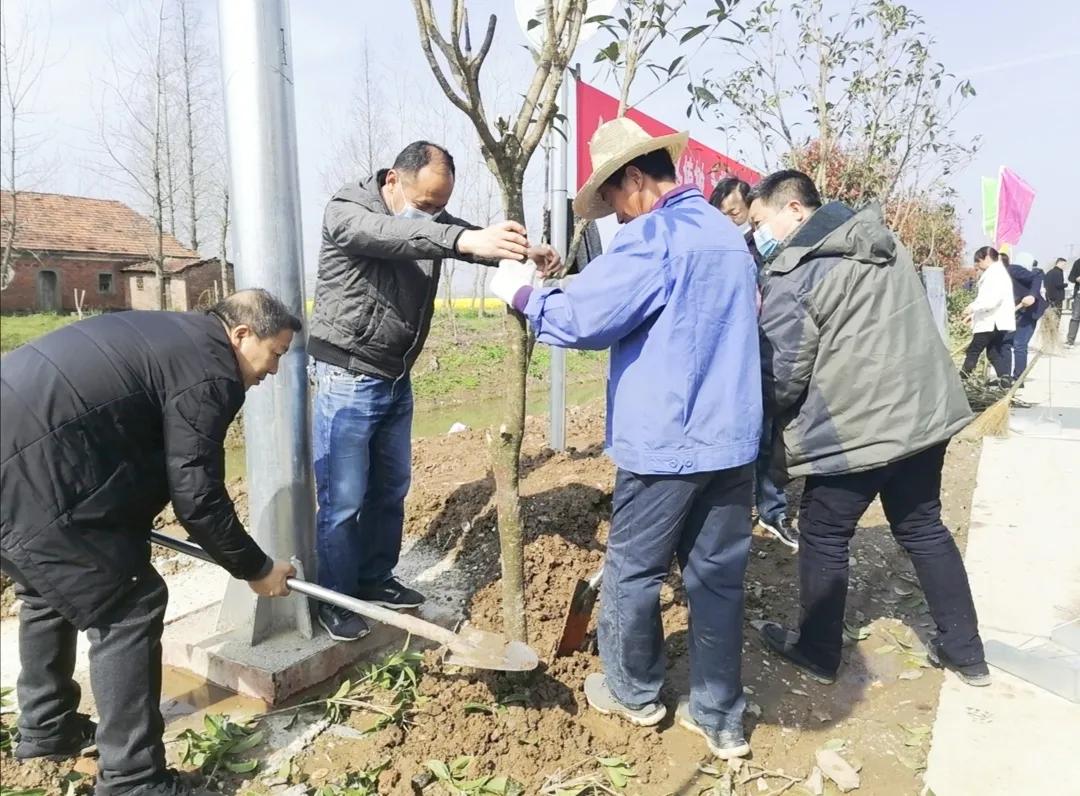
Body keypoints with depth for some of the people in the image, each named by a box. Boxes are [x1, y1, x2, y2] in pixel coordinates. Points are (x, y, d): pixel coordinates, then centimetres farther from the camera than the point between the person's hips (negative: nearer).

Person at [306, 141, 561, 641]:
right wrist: (464, 240, -53)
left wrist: (524, 253, -28)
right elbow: (390, 236, -36)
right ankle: (333, 599, 17)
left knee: (390, 489, 15)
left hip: (397, 380, 7)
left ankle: (375, 580, 33)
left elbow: (476, 239, -5)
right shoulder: (346, 211, -16)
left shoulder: (429, 220, 5)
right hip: (347, 380, -7)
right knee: (343, 498, -1)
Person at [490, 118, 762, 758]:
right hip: (732, 438, 8)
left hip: (666, 443, -8)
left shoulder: (654, 236, -13)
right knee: (720, 576, 12)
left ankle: (635, 693, 30)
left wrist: (522, 292, -1)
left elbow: (579, 318, -19)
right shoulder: (729, 234, 14)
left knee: (633, 570, 12)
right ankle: (721, 717, 23)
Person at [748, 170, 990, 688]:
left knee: (823, 540, 10)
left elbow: (780, 379, -13)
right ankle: (965, 652, 31)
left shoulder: (793, 275, -14)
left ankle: (818, 653, 26)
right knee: (924, 529, 20)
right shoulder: (885, 241, 11)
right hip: (925, 412, 8)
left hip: (853, 429, -8)